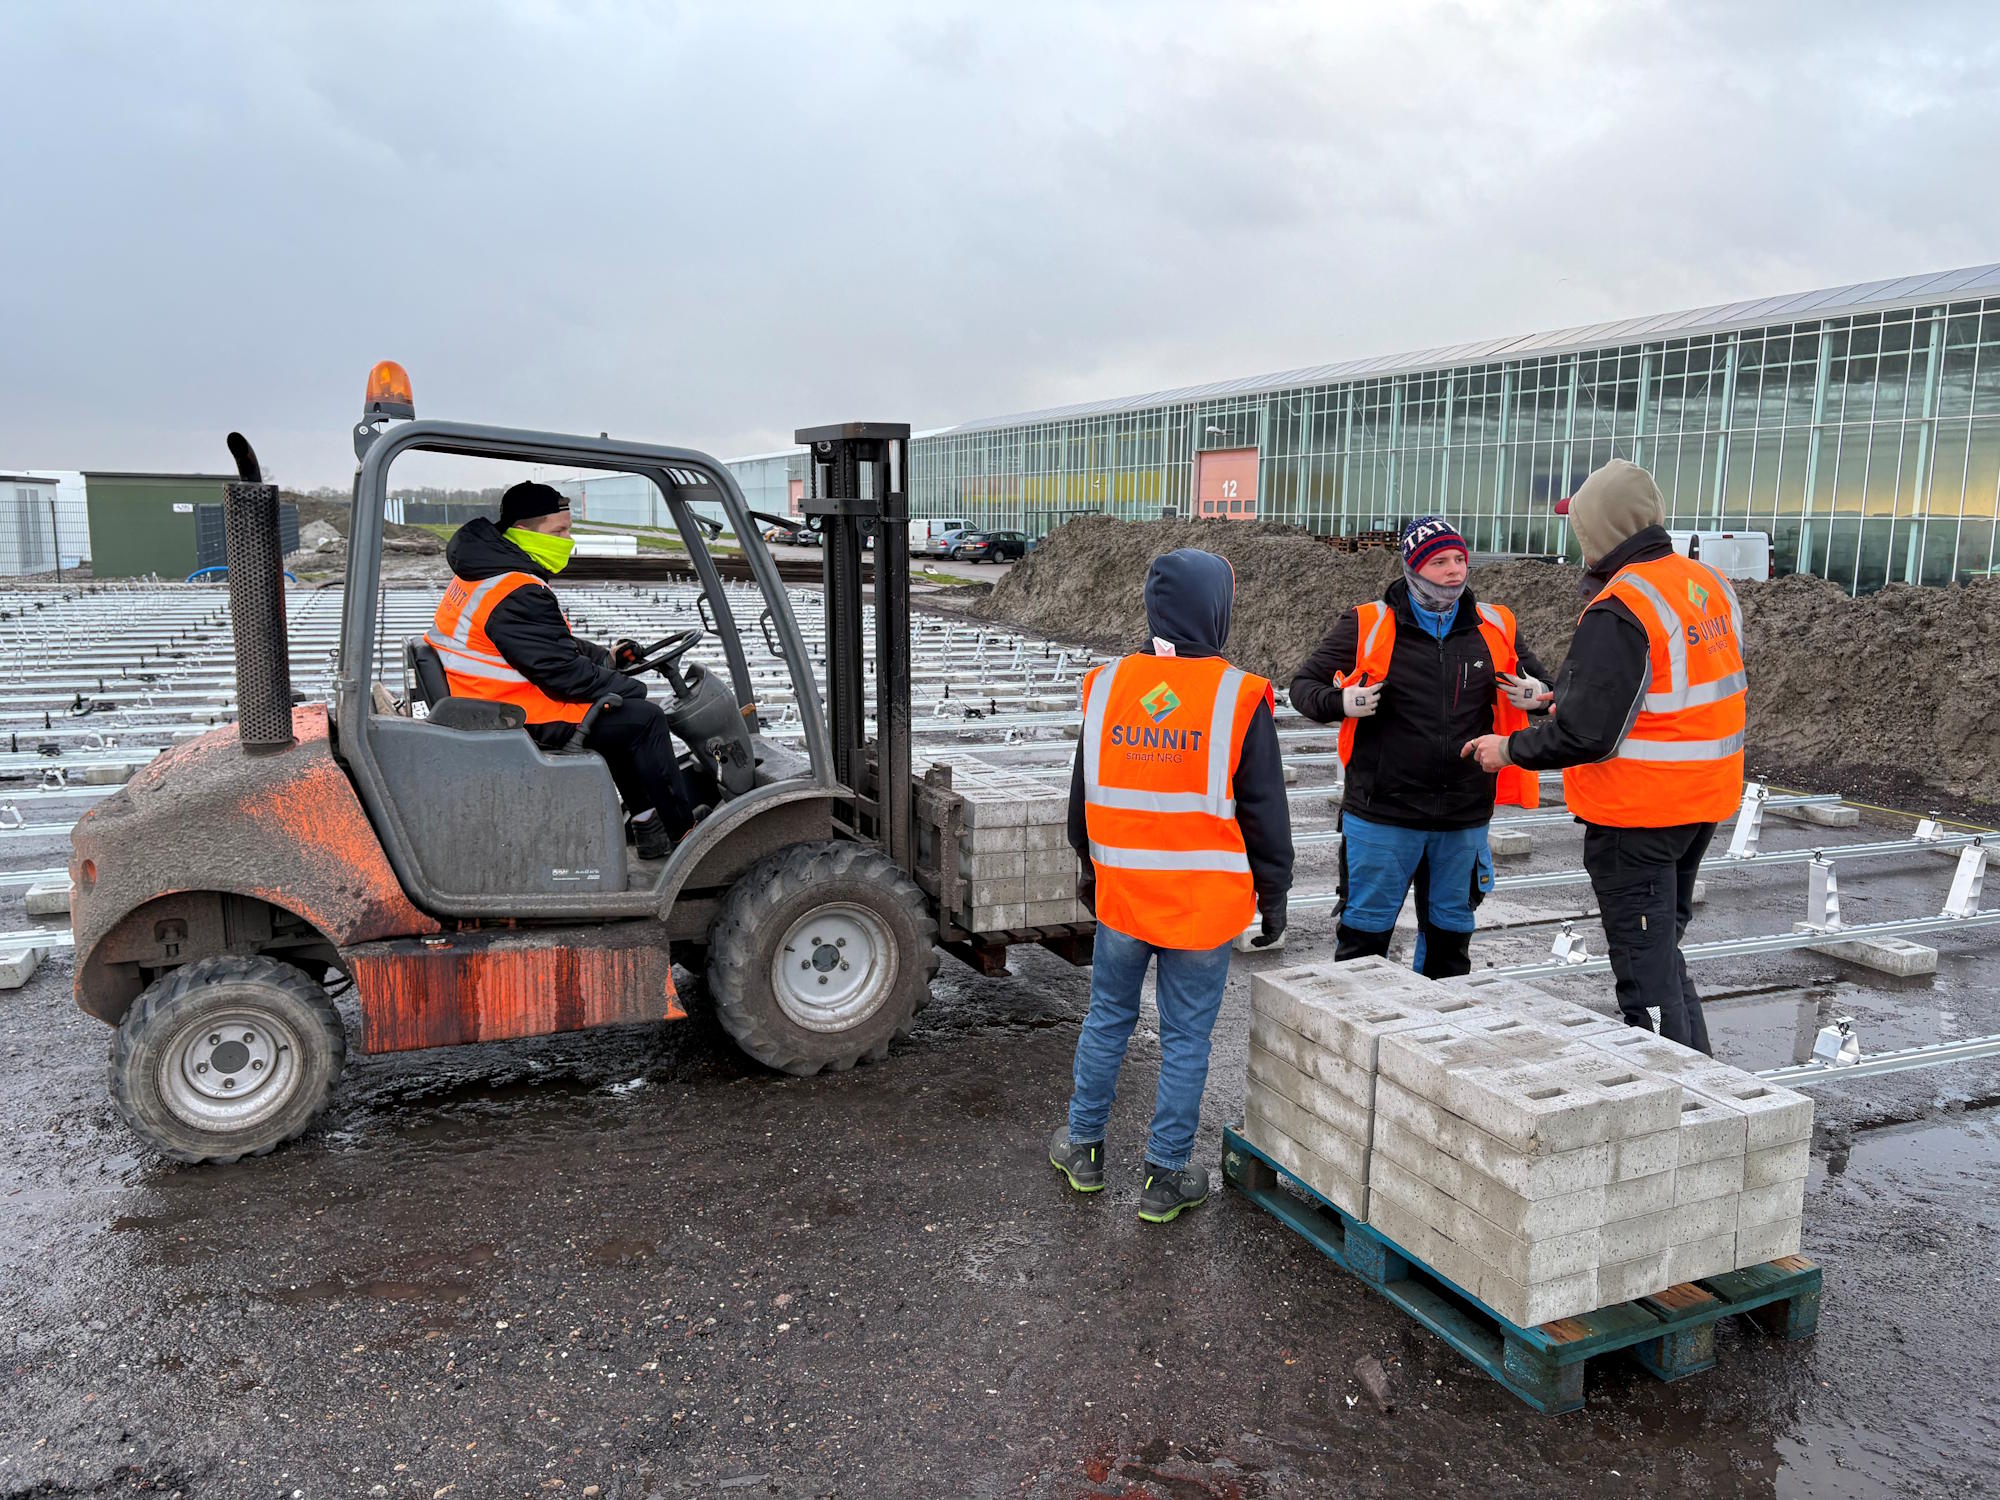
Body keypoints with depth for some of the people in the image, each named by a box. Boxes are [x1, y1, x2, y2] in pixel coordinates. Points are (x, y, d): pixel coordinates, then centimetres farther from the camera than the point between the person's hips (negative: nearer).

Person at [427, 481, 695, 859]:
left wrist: (604, 657, 12)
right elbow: (562, 670, -23)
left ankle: (648, 820, 20)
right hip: (520, 720, -11)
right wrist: (631, 688, -9)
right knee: (644, 719, -8)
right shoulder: (518, 596, -24)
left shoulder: (486, 570, 12)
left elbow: (553, 644, 21)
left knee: (621, 716, 21)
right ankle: (686, 836, 1)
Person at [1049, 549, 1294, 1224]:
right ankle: (1166, 1176, 20)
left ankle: (1082, 1147, 33)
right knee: (1185, 1038, 9)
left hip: (1120, 893, 3)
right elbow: (1264, 809, -6)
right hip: (1205, 903, -3)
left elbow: (1084, 794, 10)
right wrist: (1274, 894, 6)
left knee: (1107, 1019, 19)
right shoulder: (1239, 697, -11)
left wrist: (1090, 866, 24)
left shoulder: (1106, 685, -1)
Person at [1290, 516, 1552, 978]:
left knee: (1451, 930, 18)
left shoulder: (1496, 627, 5)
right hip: (1382, 814, -3)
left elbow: (1542, 683, 19)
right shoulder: (1367, 626, -6)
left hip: (1464, 818, 4)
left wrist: (1535, 696, -5)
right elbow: (1304, 684, 0)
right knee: (1366, 928, 5)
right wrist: (1342, 703, -21)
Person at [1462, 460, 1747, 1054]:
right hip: (1705, 803, 9)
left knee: (1645, 970, 1)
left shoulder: (1618, 610, -21)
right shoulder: (1711, 584, 6)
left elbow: (1586, 734, -24)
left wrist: (1509, 749, -7)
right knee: (1663, 946, 23)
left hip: (1635, 817, -9)